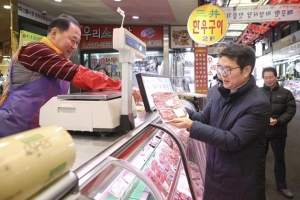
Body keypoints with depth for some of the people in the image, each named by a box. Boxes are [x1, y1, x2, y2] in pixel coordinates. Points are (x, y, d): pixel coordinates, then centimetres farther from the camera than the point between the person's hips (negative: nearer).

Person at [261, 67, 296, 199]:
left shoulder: (285, 93, 0)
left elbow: (290, 111, -4)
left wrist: (278, 121, -18)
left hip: (278, 131, 1)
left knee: (279, 159, 14)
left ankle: (281, 186, 32)